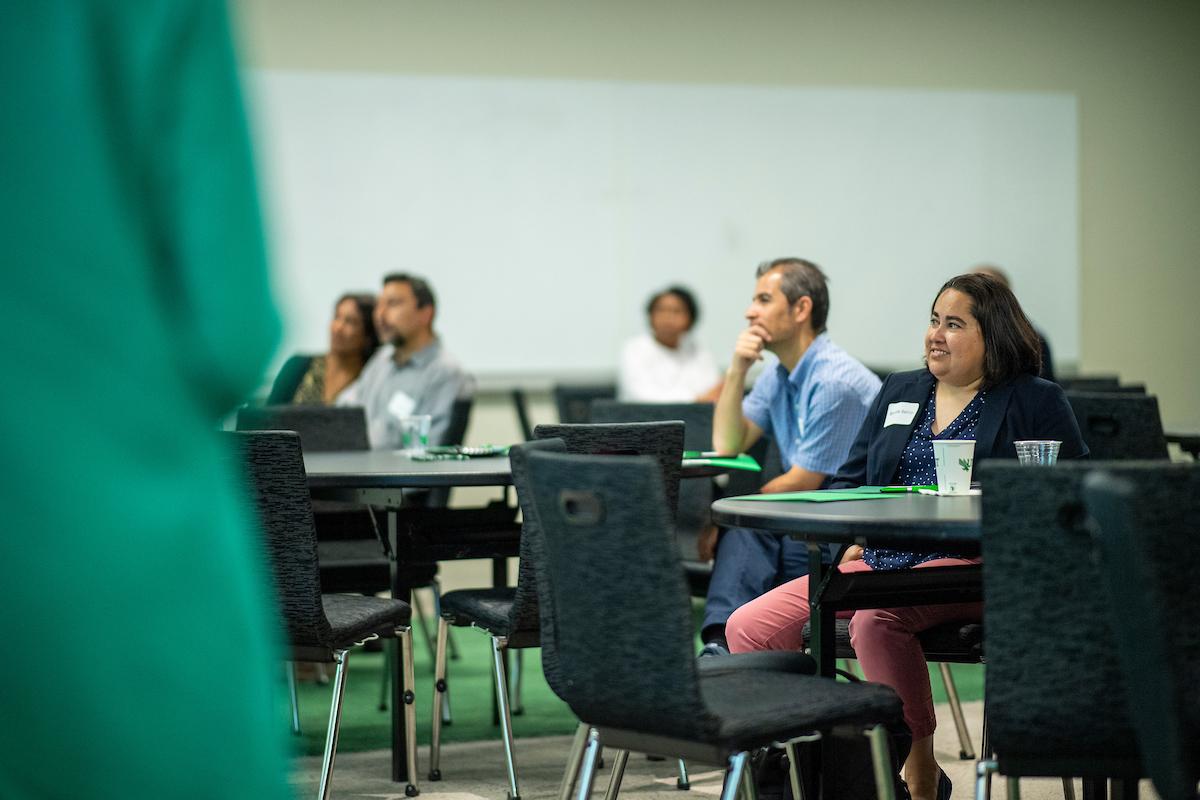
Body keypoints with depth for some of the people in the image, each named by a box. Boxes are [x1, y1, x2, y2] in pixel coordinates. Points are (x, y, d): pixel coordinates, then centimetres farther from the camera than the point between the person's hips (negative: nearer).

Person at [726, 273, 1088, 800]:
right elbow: (849, 479, 25)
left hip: (971, 568, -6)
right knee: (749, 628, -13)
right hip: (879, 560, 6)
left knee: (875, 620, -38)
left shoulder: (1037, 403, 7)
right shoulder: (899, 391, 23)